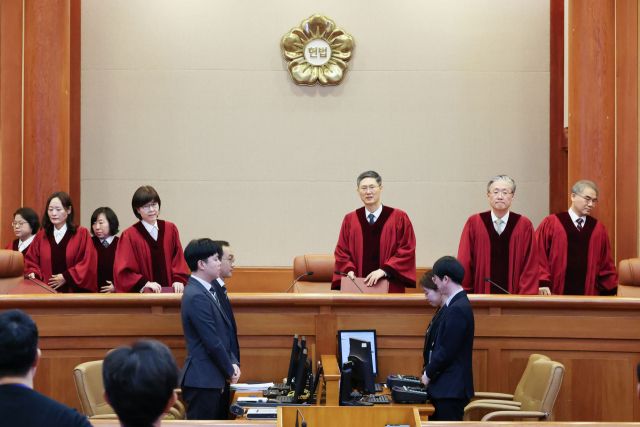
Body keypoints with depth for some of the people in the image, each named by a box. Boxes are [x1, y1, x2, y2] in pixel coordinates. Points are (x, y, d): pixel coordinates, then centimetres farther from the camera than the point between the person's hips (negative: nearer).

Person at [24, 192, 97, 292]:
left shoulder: (82, 234, -1)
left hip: (74, 292, -3)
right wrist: (33, 273, -10)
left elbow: (87, 263, -7)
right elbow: (31, 261, 11)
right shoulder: (41, 236, 10)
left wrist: (66, 277, -13)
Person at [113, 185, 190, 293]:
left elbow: (179, 260, 8)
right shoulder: (130, 236, -3)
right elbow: (123, 271, -7)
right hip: (142, 294, -3)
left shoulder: (170, 230, 8)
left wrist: (178, 280, -9)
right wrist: (144, 283, -20)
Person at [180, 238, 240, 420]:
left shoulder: (207, 291, 12)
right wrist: (230, 371, -7)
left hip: (214, 379, 9)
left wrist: (233, 363, 5)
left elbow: (224, 334, 18)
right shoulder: (196, 296, -18)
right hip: (203, 380, -9)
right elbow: (212, 342, -19)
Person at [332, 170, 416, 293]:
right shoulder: (349, 220, 9)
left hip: (390, 286, -2)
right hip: (358, 285, 2)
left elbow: (407, 250, -3)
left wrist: (384, 271, -13)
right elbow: (342, 251, 10)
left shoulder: (399, 218, 1)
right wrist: (349, 270, -9)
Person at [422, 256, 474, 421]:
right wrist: (431, 371, 10)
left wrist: (428, 373, -7)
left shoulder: (458, 309, -19)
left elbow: (447, 351, -20)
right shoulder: (457, 304, 11)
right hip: (447, 385, 9)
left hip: (451, 388, -9)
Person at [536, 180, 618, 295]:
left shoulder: (598, 229, 8)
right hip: (556, 294, -3)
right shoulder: (551, 224, -1)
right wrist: (543, 284, -13)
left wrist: (610, 292, 6)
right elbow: (539, 256, -2)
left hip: (588, 294, 3)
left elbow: (606, 265, 13)